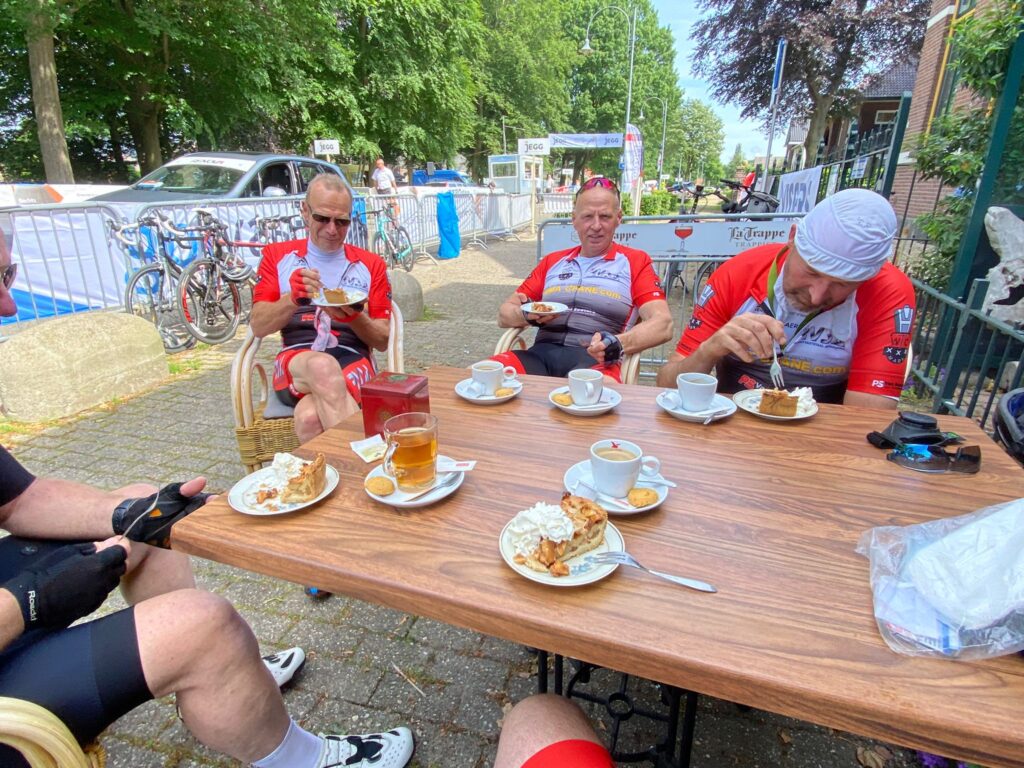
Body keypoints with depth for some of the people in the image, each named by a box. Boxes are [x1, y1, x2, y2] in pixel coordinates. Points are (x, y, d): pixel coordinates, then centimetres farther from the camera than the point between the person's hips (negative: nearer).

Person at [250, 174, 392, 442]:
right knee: (322, 365, -37)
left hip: (353, 360, -1)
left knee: (310, 417, -35)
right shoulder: (277, 256, 18)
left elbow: (383, 340, 11)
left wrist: (354, 317, -10)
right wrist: (292, 299, -13)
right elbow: (258, 326, 7)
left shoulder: (370, 264, 17)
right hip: (295, 362, 1)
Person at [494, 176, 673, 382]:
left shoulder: (635, 262, 12)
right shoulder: (552, 261, 23)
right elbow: (504, 314, 20)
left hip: (596, 360, -2)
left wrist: (619, 343, -22)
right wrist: (527, 315, -4)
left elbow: (662, 325, -2)